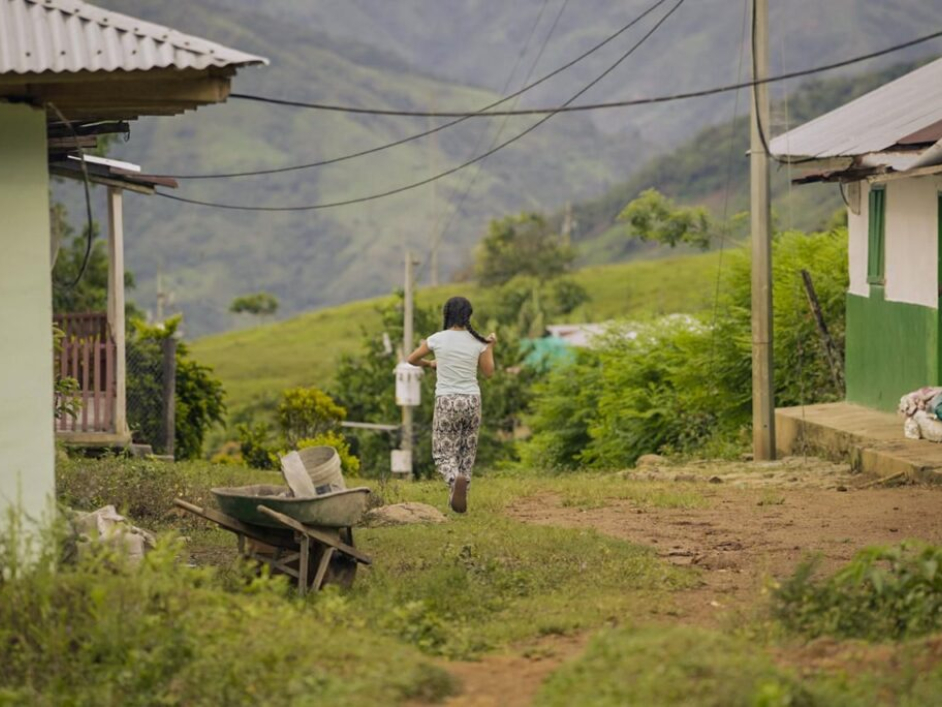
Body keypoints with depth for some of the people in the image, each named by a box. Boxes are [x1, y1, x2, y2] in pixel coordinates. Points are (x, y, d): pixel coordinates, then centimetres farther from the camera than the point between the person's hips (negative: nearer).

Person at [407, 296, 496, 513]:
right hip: (472, 401, 2)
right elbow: (488, 372, 8)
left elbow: (412, 359, 8)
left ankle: (456, 479, -27)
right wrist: (490, 346, 19)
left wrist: (430, 364, 28)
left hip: (447, 402, -2)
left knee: (443, 452, 5)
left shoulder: (437, 339, -5)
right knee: (467, 452, 16)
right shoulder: (477, 342, -2)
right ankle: (460, 495, 9)